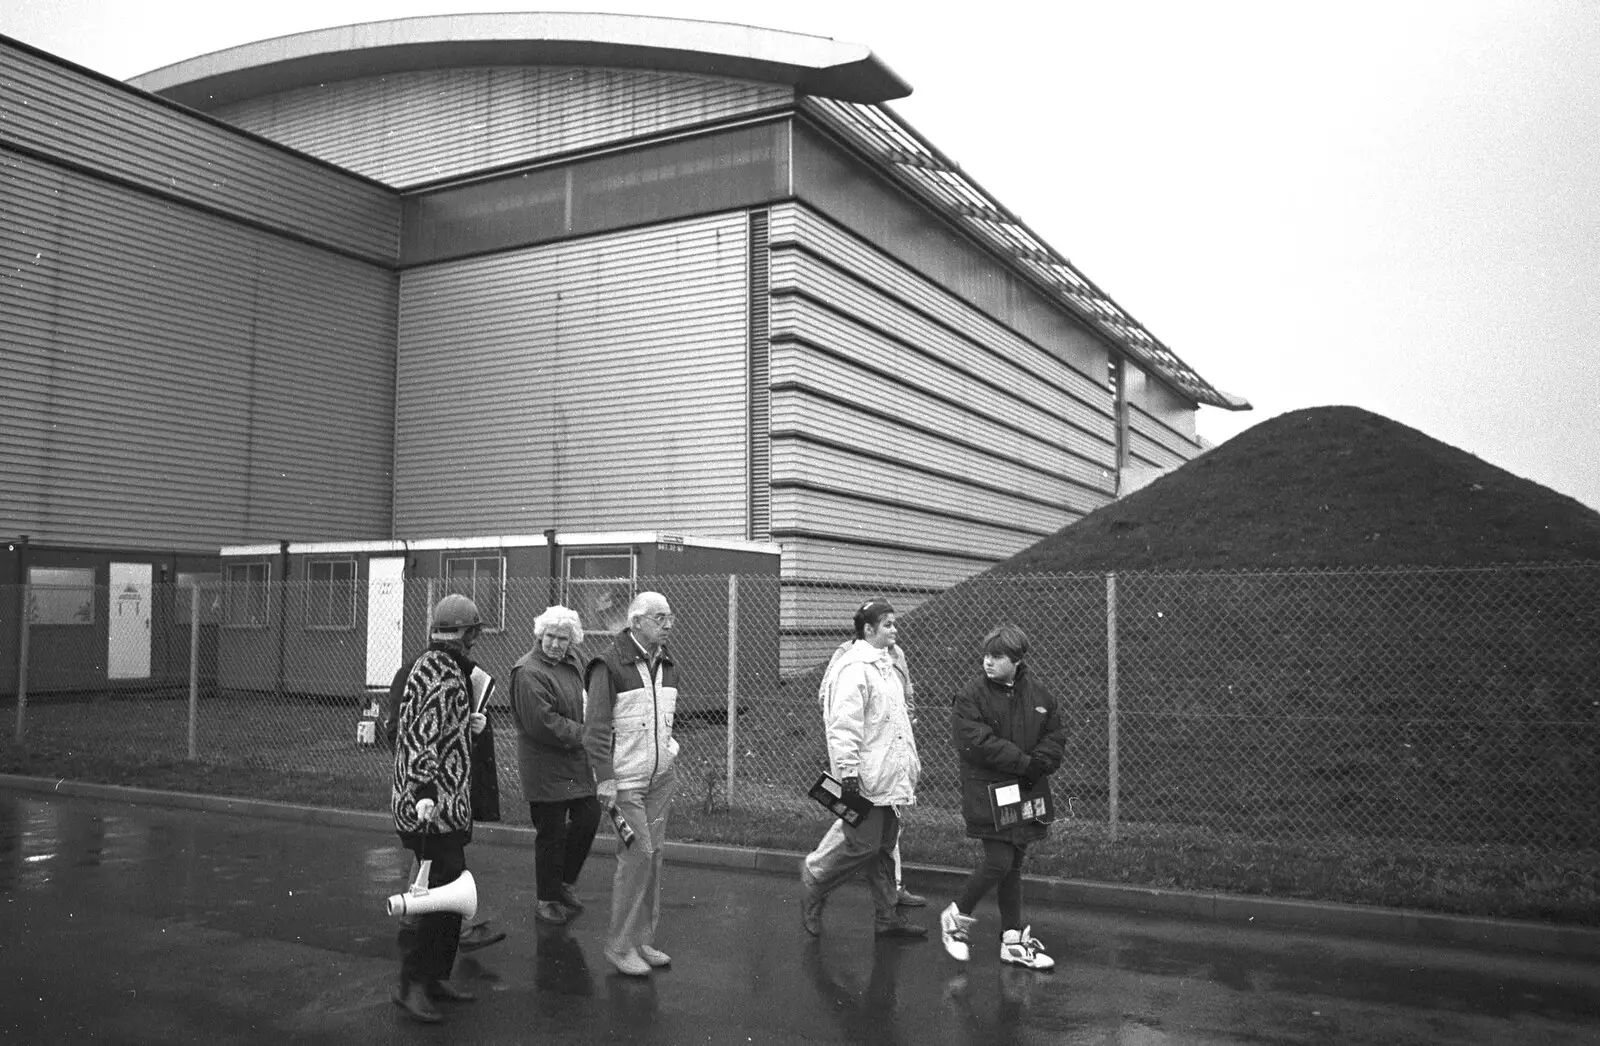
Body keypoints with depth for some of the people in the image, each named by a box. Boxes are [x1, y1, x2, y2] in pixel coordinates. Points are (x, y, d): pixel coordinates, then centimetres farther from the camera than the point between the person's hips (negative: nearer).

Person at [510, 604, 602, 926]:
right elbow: (542, 724, -24)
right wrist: (582, 734, -15)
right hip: (546, 769, -8)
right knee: (551, 833, 2)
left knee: (589, 817, 12)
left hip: (578, 761, 8)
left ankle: (565, 882, 33)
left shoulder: (574, 662, 9)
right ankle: (546, 900, 19)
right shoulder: (529, 673, -19)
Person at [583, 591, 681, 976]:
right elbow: (596, 726, -14)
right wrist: (605, 777, -18)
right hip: (624, 780, -7)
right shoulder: (610, 665, -12)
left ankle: (643, 940, 19)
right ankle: (620, 945, 5)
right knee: (637, 855, -8)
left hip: (661, 778, 7)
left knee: (655, 854, 8)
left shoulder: (668, 666, 11)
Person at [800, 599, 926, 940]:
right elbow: (843, 725, -20)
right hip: (865, 779, -9)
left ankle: (887, 915, 21)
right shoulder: (854, 668, -15)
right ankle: (813, 889, 16)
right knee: (863, 843, -5)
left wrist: (910, 765, 25)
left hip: (889, 777, 9)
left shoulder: (885, 664, 17)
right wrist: (848, 770, -24)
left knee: (884, 845, 13)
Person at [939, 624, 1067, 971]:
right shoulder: (971, 698, -9)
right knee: (999, 862, -9)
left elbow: (1056, 735, 8)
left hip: (1027, 793, 5)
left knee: (1014, 864, 12)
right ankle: (957, 916, 14)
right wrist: (1024, 762, -18)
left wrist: (1040, 763, -12)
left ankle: (1013, 940, 21)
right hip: (987, 793, -5)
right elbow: (975, 742, -19)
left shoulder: (1040, 695, 6)